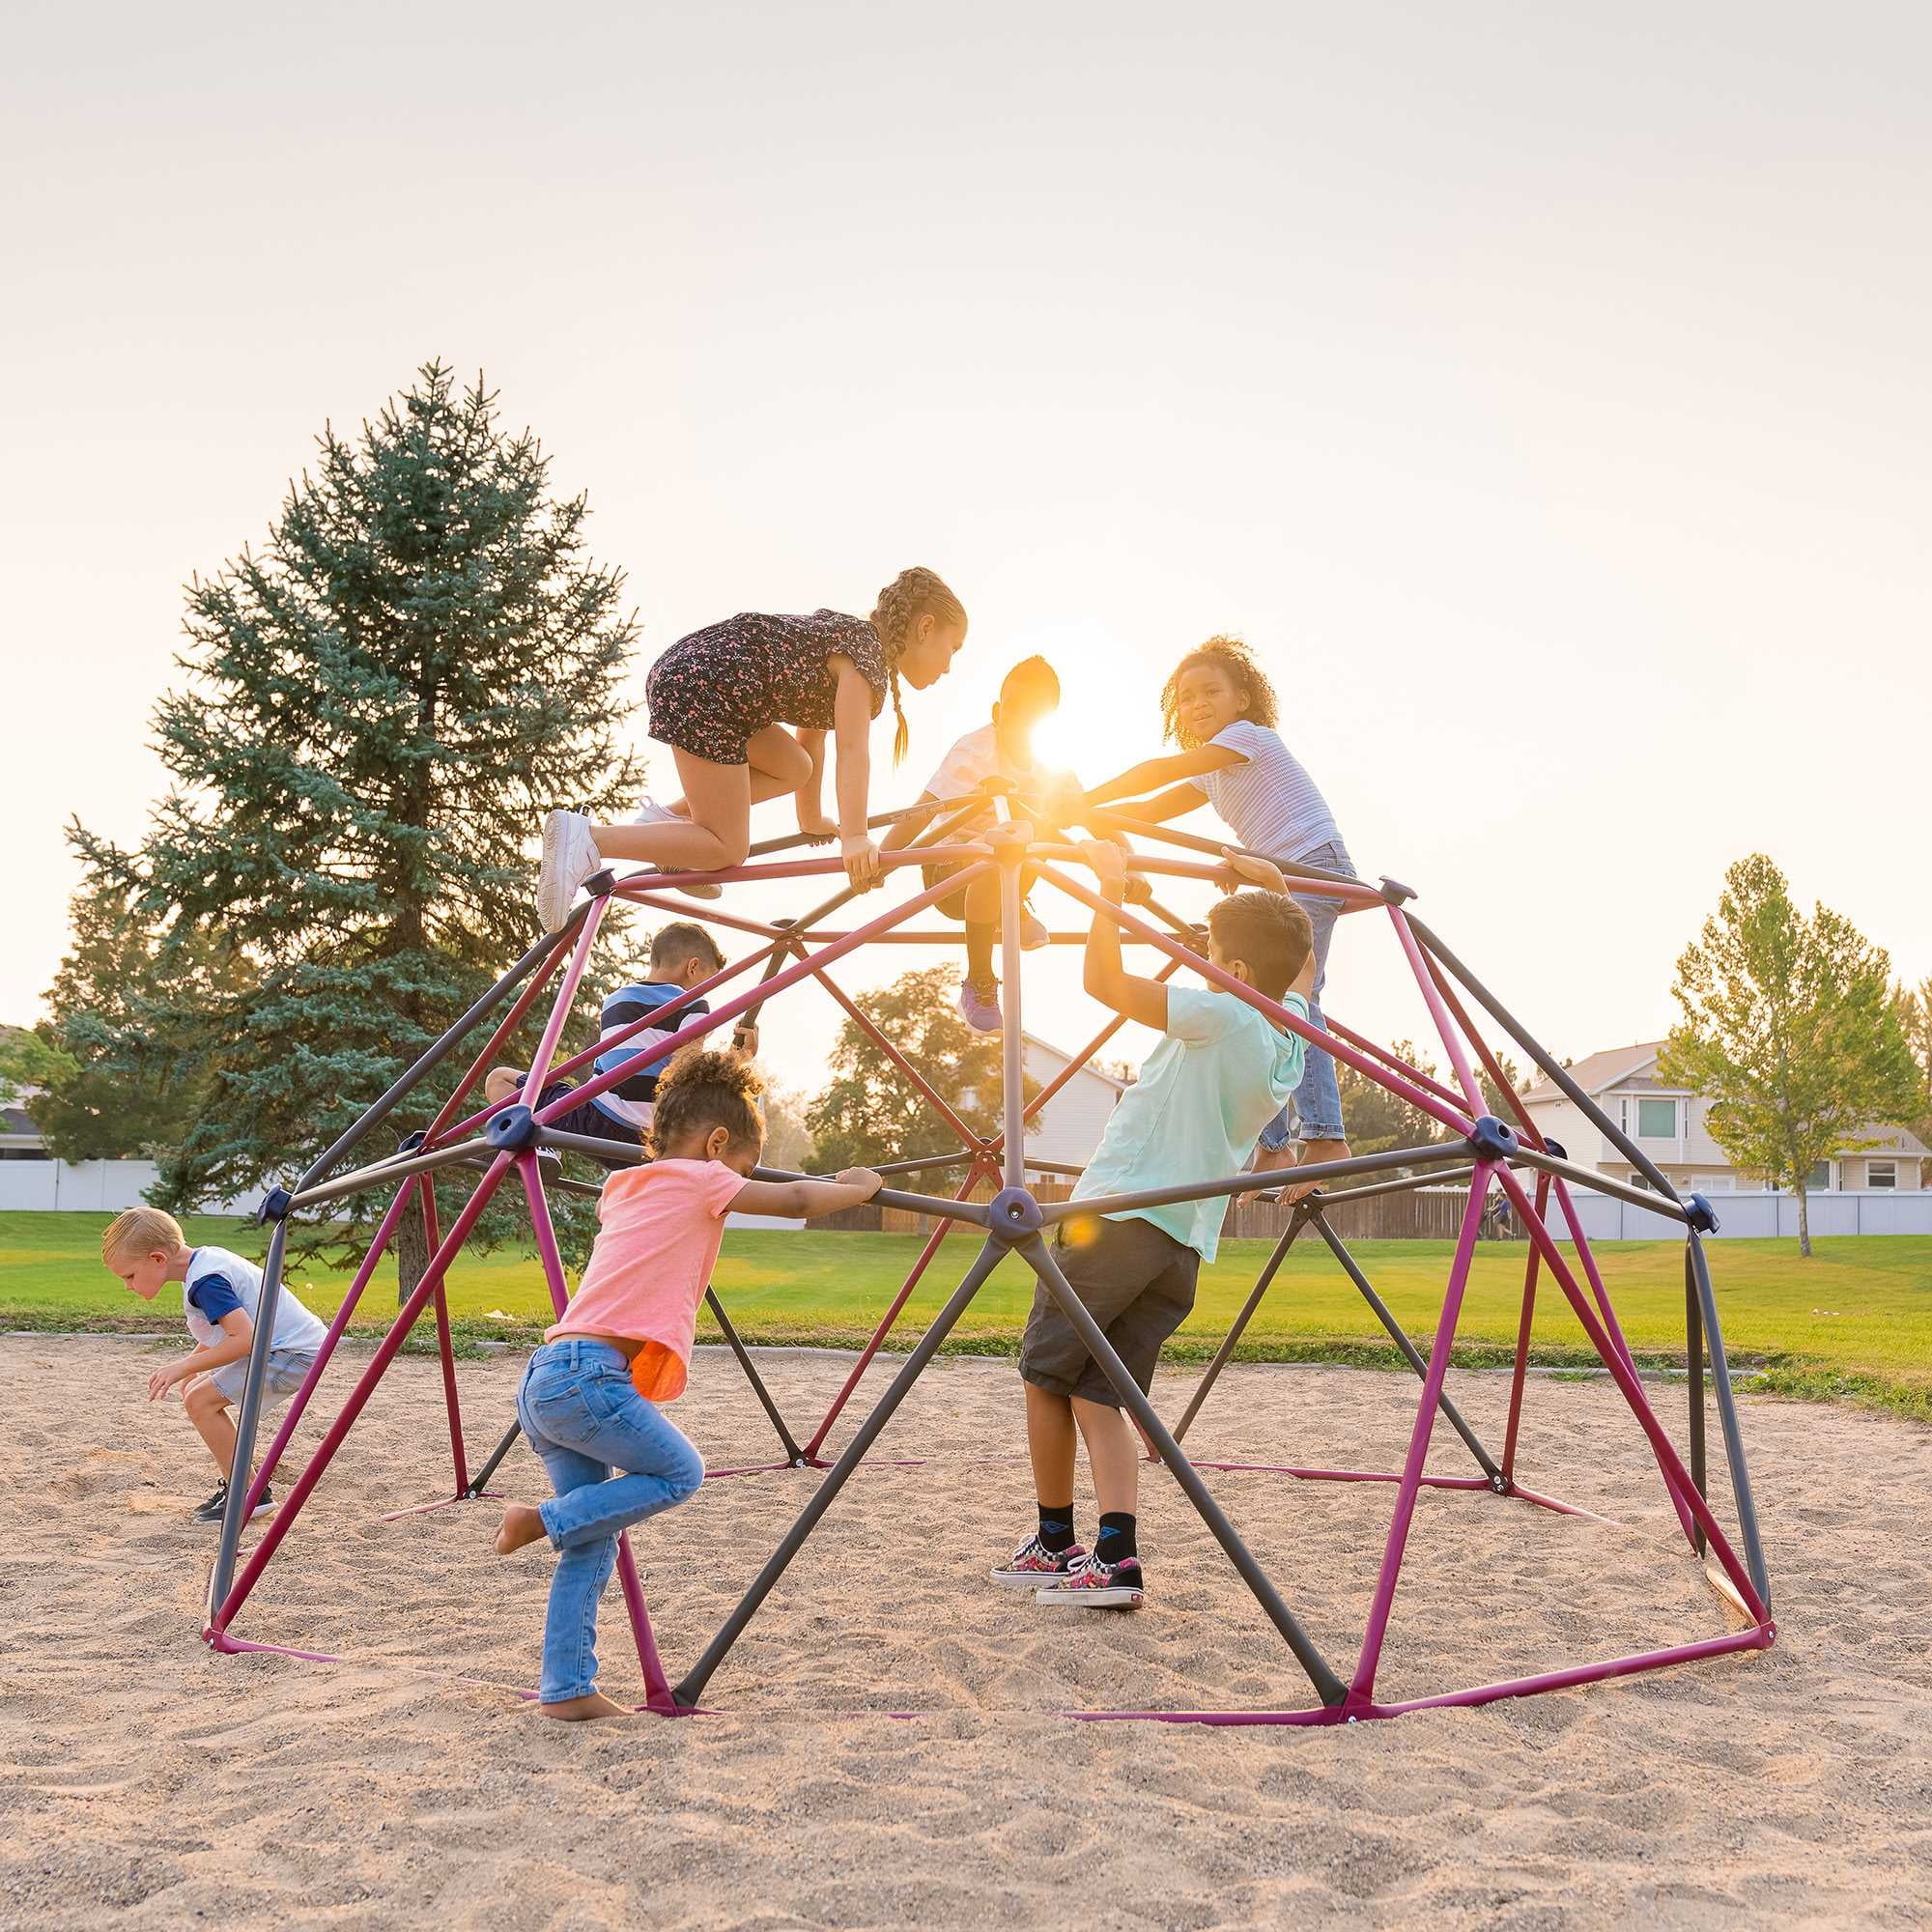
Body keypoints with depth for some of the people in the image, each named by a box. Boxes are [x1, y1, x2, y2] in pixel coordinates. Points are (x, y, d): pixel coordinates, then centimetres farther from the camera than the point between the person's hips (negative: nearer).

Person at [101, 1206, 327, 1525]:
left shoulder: (204, 1282, -20)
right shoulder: (206, 1259, 9)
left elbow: (245, 1338, -28)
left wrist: (184, 1367, -19)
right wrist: (189, 1367, 17)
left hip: (294, 1354, -11)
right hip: (284, 1345, 11)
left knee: (200, 1401, -12)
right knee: (195, 1391, 15)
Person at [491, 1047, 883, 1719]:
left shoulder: (623, 1187, 24)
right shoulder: (697, 1179, 2)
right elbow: (796, 1200, 6)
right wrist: (855, 1188, 23)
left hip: (544, 1381, 9)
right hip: (589, 1375, -9)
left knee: (592, 1542, 12)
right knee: (679, 1472, 7)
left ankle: (566, 1689, 12)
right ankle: (544, 1519, 1)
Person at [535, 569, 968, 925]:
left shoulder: (843, 637, 25)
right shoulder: (866, 651, -4)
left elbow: (810, 736, 29)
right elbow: (853, 749, -17)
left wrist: (812, 821, 32)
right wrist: (855, 838, -23)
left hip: (680, 672, 10)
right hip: (704, 689, -10)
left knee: (793, 768, 22)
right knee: (727, 850, -8)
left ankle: (671, 818, 9)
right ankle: (587, 840, -21)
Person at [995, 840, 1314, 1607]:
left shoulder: (1222, 1016, -12)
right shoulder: (1291, 1032, 11)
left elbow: (1105, 983, -19)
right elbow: (1301, 961, 33)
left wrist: (1111, 886, -11)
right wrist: (1272, 885, 31)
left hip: (1116, 1214, -8)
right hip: (1185, 1241, 8)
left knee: (1045, 1376, 8)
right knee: (1098, 1395, 6)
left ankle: (1057, 1543, 15)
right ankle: (1115, 1559, -9)